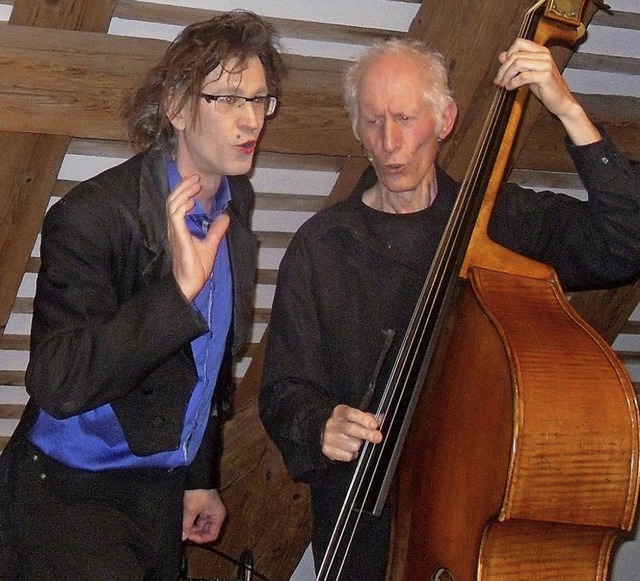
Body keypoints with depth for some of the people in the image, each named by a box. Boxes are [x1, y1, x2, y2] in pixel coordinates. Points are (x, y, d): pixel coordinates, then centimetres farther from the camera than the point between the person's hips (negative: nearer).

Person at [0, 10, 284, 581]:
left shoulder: (234, 205, 3)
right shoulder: (92, 214, -21)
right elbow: (56, 384, -29)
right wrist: (177, 291, -36)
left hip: (164, 492, 7)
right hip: (73, 493, -7)